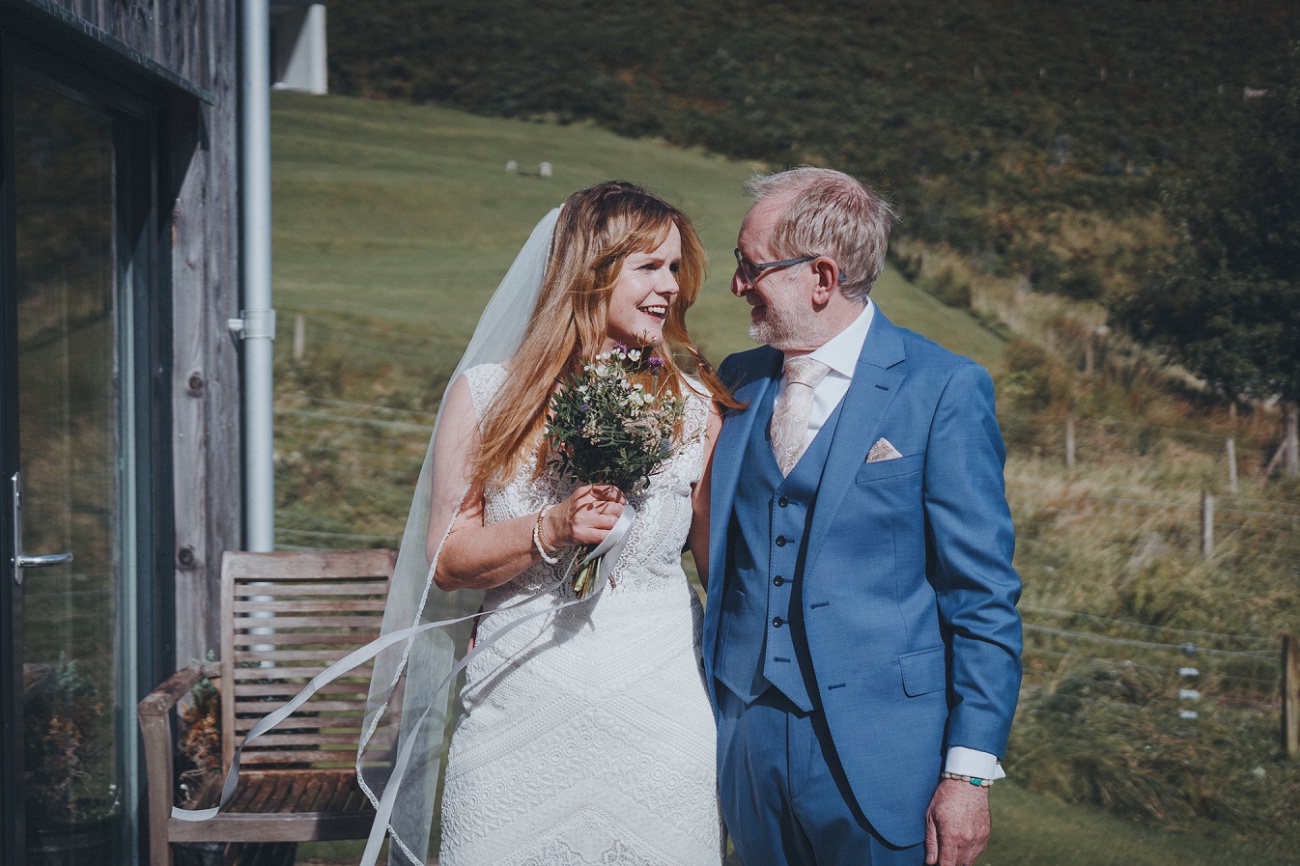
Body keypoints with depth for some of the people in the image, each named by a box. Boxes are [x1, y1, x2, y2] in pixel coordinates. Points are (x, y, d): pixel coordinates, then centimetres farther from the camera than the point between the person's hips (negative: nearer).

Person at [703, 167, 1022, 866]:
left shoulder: (945, 390, -7)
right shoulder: (739, 382, 9)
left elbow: (984, 598, -8)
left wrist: (969, 774, -12)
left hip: (881, 760, -5)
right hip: (749, 748, 5)